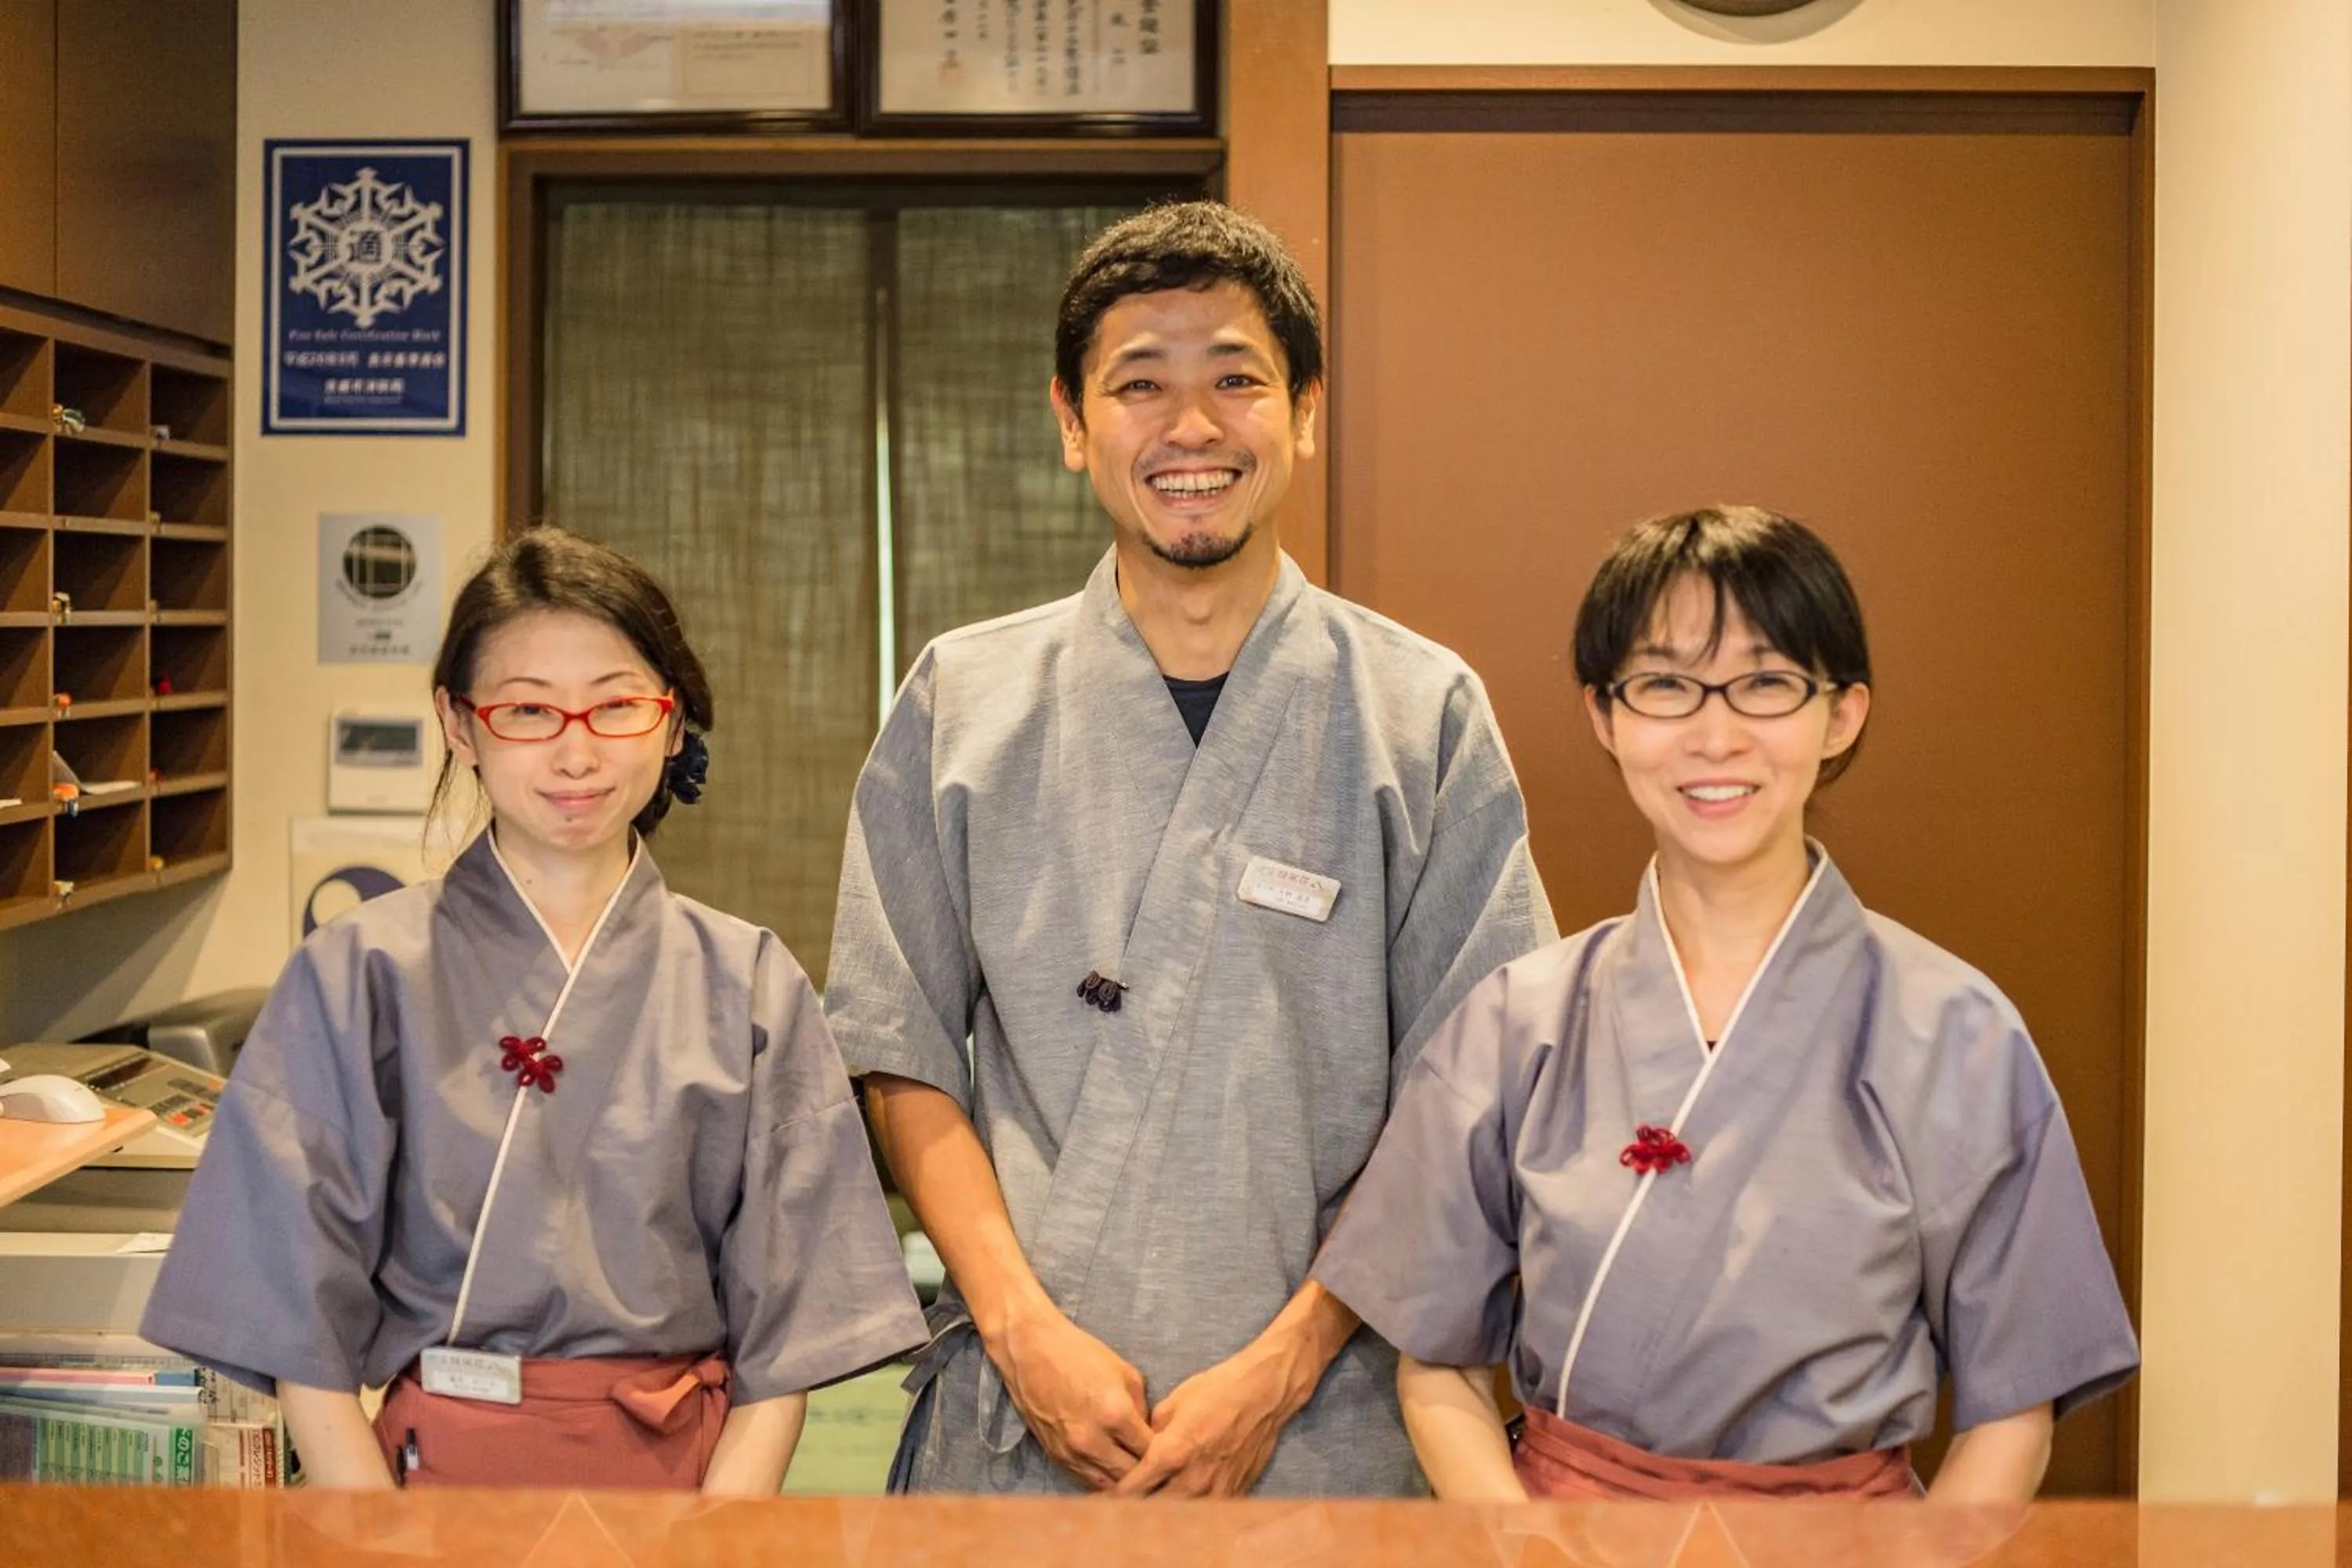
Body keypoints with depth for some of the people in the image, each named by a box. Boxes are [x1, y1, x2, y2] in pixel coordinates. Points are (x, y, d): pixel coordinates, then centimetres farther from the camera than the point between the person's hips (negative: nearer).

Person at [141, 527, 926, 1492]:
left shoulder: (749, 986, -2)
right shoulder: (361, 978, -5)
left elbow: (785, 1336, -2)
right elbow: (303, 1317, -6)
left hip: (694, 1466, 1)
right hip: (442, 1460, -1)